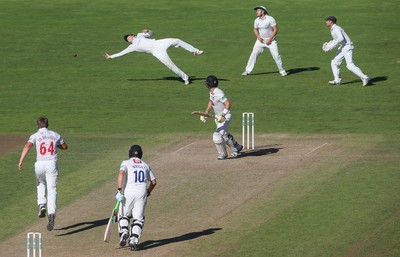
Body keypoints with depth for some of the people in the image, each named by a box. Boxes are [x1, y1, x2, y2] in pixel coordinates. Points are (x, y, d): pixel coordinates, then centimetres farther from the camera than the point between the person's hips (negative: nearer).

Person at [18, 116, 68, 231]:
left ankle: (42, 205, 10)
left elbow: (27, 146, -17)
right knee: (52, 190, -4)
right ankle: (51, 214, -25)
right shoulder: (55, 135, 10)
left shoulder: (35, 136, 2)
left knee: (41, 184, 30)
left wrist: (21, 161, -24)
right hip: (52, 164, 0)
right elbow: (65, 146, 24)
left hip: (40, 165, 0)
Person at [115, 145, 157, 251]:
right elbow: (153, 181, 19)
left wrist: (119, 190, -17)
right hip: (142, 193, 2)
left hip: (128, 192, -2)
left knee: (123, 215, 18)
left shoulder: (126, 163, 6)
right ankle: (134, 240, -10)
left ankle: (124, 232, -7)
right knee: (138, 218, 6)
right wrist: (148, 192, 35)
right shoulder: (145, 165, 17)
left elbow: (121, 174, -14)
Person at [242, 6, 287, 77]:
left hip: (271, 40, -4)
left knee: (276, 55, -8)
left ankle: (282, 71, 7)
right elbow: (255, 29, 15)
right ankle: (247, 71, 2)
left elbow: (275, 29, -14)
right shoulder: (257, 20, -1)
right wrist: (258, 36, -5)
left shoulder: (270, 19, -17)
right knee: (254, 54, -3)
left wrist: (270, 39, -19)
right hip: (261, 40, 4)